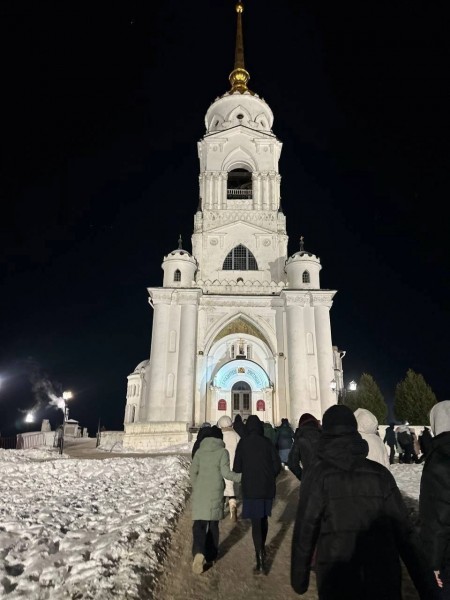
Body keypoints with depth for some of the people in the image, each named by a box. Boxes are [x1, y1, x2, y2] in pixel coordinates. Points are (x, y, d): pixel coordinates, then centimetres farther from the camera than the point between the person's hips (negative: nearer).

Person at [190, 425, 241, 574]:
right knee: (213, 523, 14)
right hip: (215, 492, -1)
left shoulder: (199, 451, 5)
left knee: (199, 523, 2)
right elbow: (225, 472, -10)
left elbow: (192, 471, 4)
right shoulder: (222, 451, -4)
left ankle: (199, 552, -19)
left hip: (200, 492, 1)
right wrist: (241, 477, 2)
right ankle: (210, 555, 23)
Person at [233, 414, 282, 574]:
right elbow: (277, 466, -3)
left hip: (250, 488, -3)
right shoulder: (267, 442, -3)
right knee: (264, 519, 22)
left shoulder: (243, 443, -7)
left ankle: (260, 561, -5)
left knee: (256, 523, 2)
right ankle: (262, 549, 38)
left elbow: (237, 467, -6)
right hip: (267, 488, 3)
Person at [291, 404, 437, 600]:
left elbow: (304, 531, -9)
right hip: (384, 583, 2)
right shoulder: (380, 473, -4)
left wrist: (299, 577, 4)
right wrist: (425, 584, 7)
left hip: (337, 584, -2)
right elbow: (405, 532, -2)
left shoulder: (317, 476, -11)